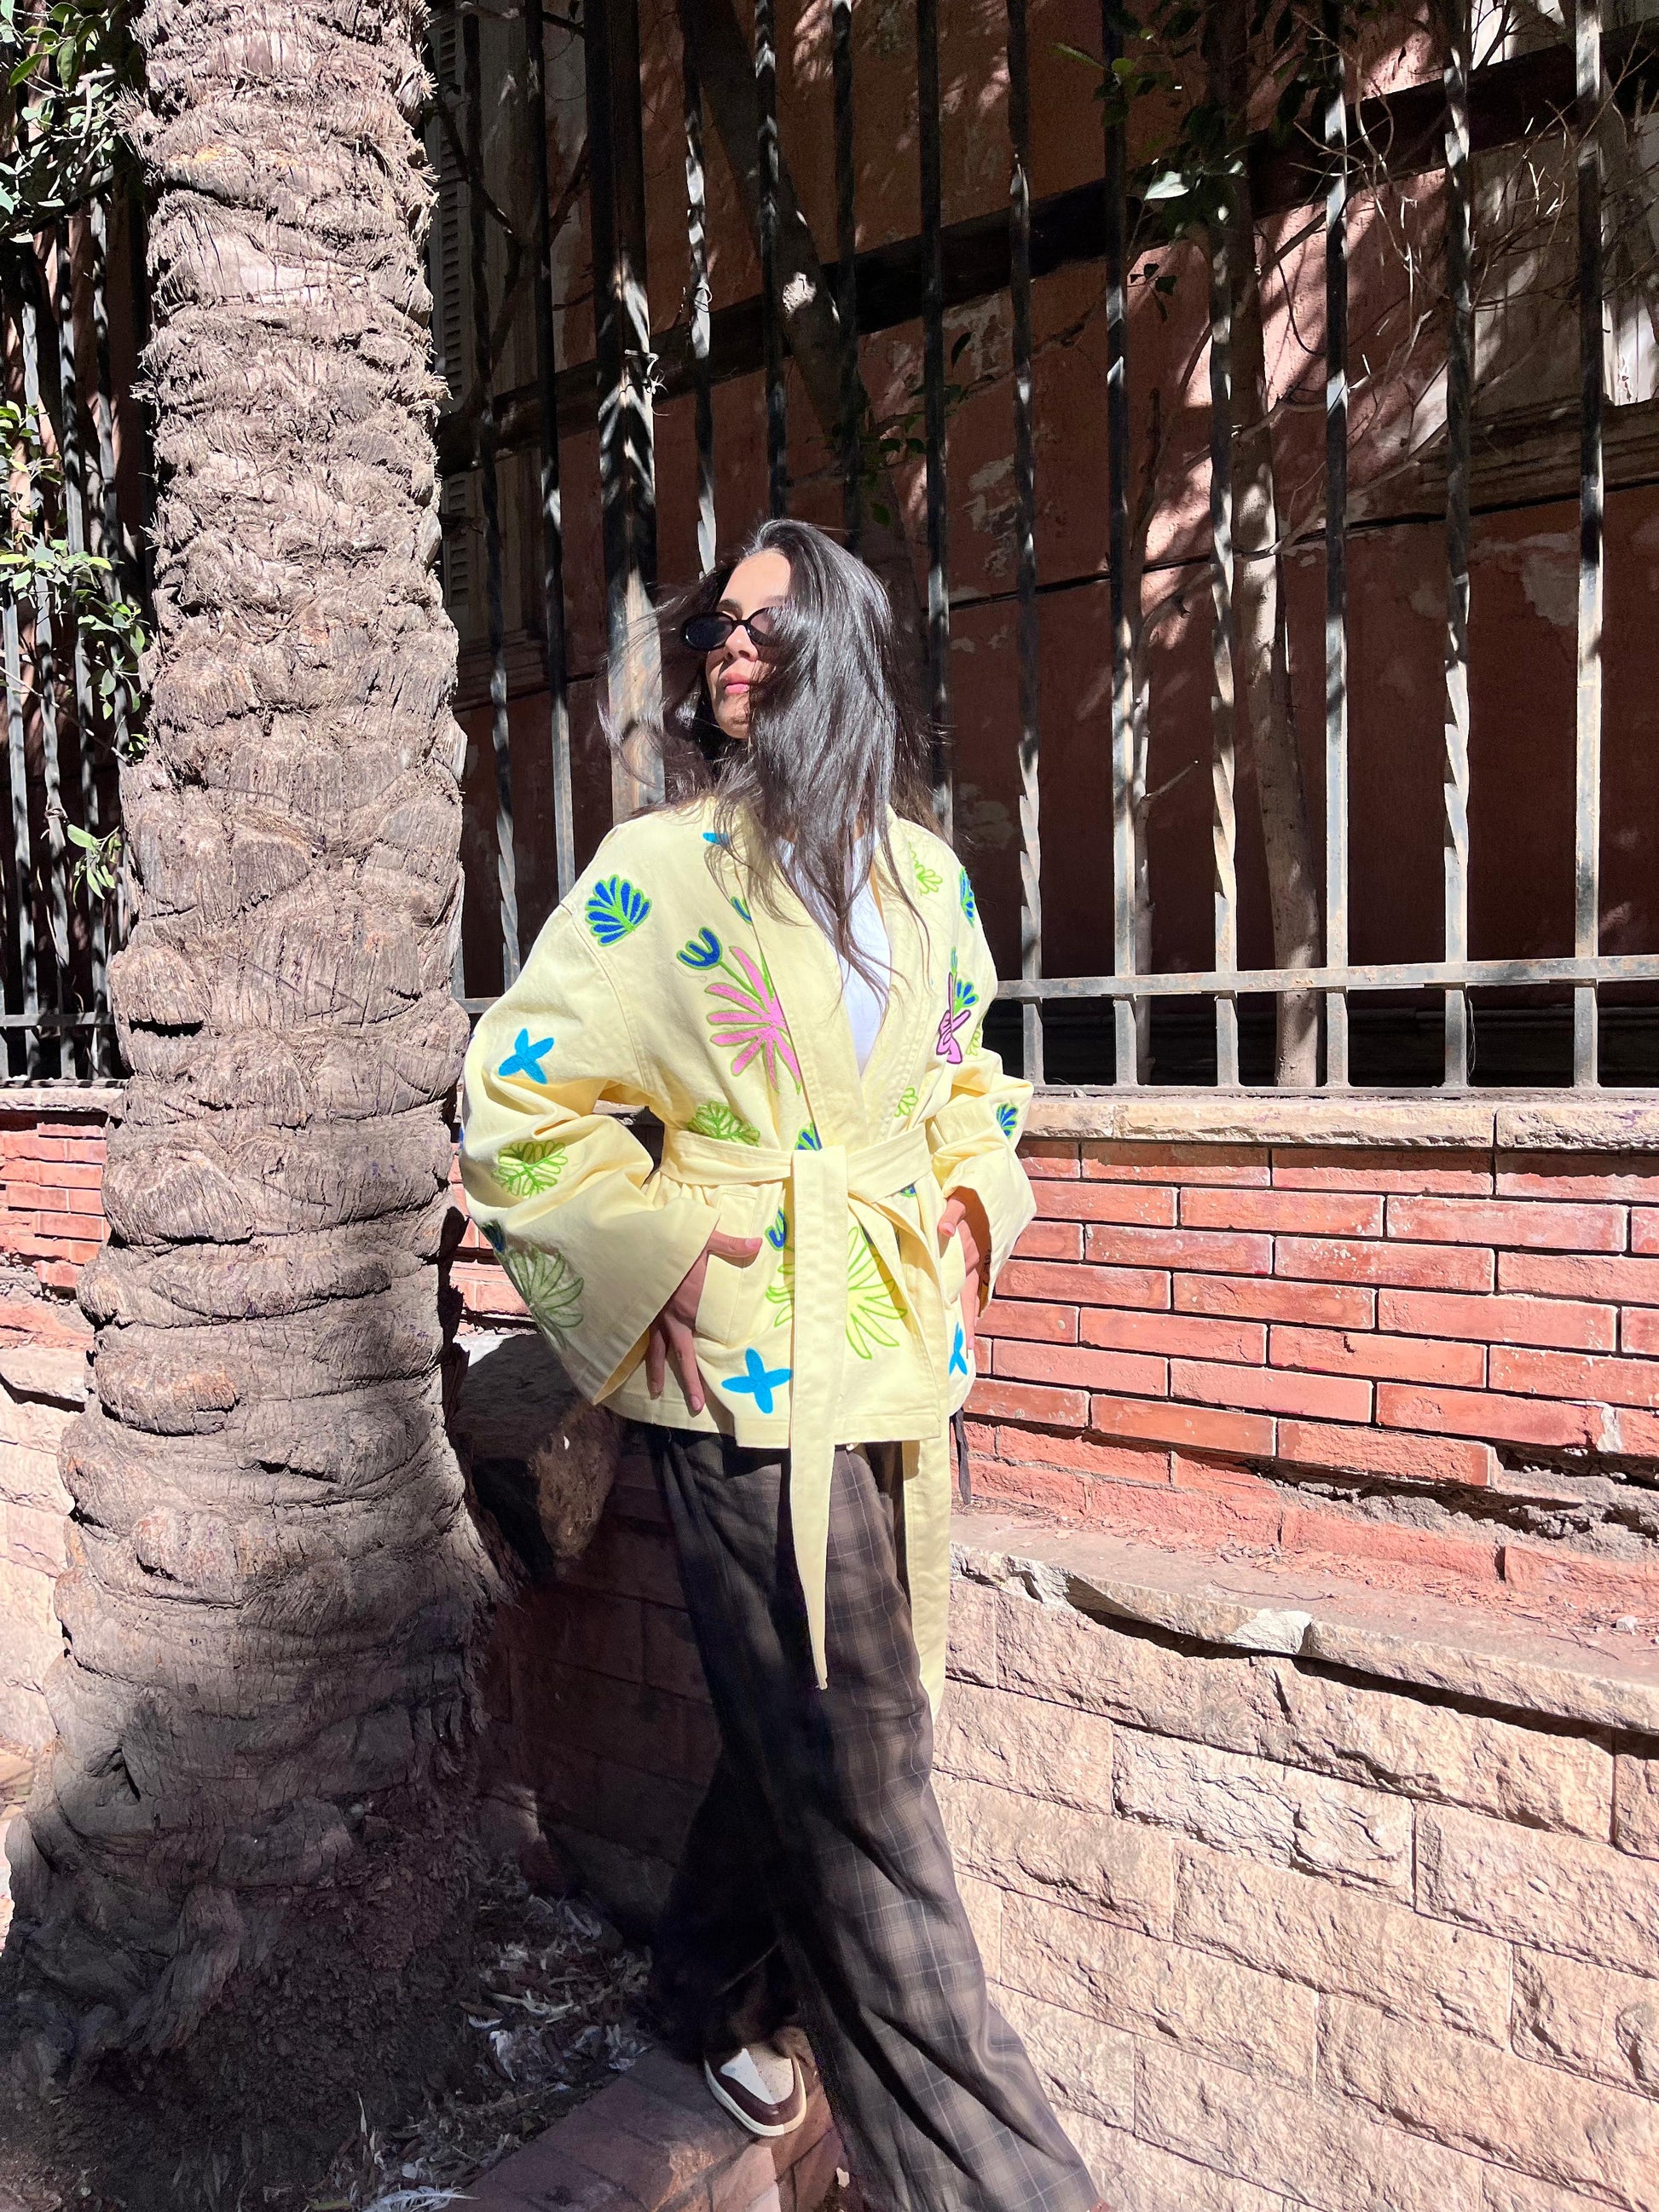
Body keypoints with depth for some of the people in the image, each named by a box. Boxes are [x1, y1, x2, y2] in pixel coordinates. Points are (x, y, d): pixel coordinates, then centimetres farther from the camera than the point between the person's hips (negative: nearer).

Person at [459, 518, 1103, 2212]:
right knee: (855, 1772, -1)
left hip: (900, 1351, 6)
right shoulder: (661, 868, -6)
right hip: (749, 1367, -5)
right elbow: (519, 1099, -4)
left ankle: (715, 1988, 46)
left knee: (809, 1723, 20)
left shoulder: (925, 874, 9)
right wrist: (652, 1252, -11)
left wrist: (968, 1191, 7)